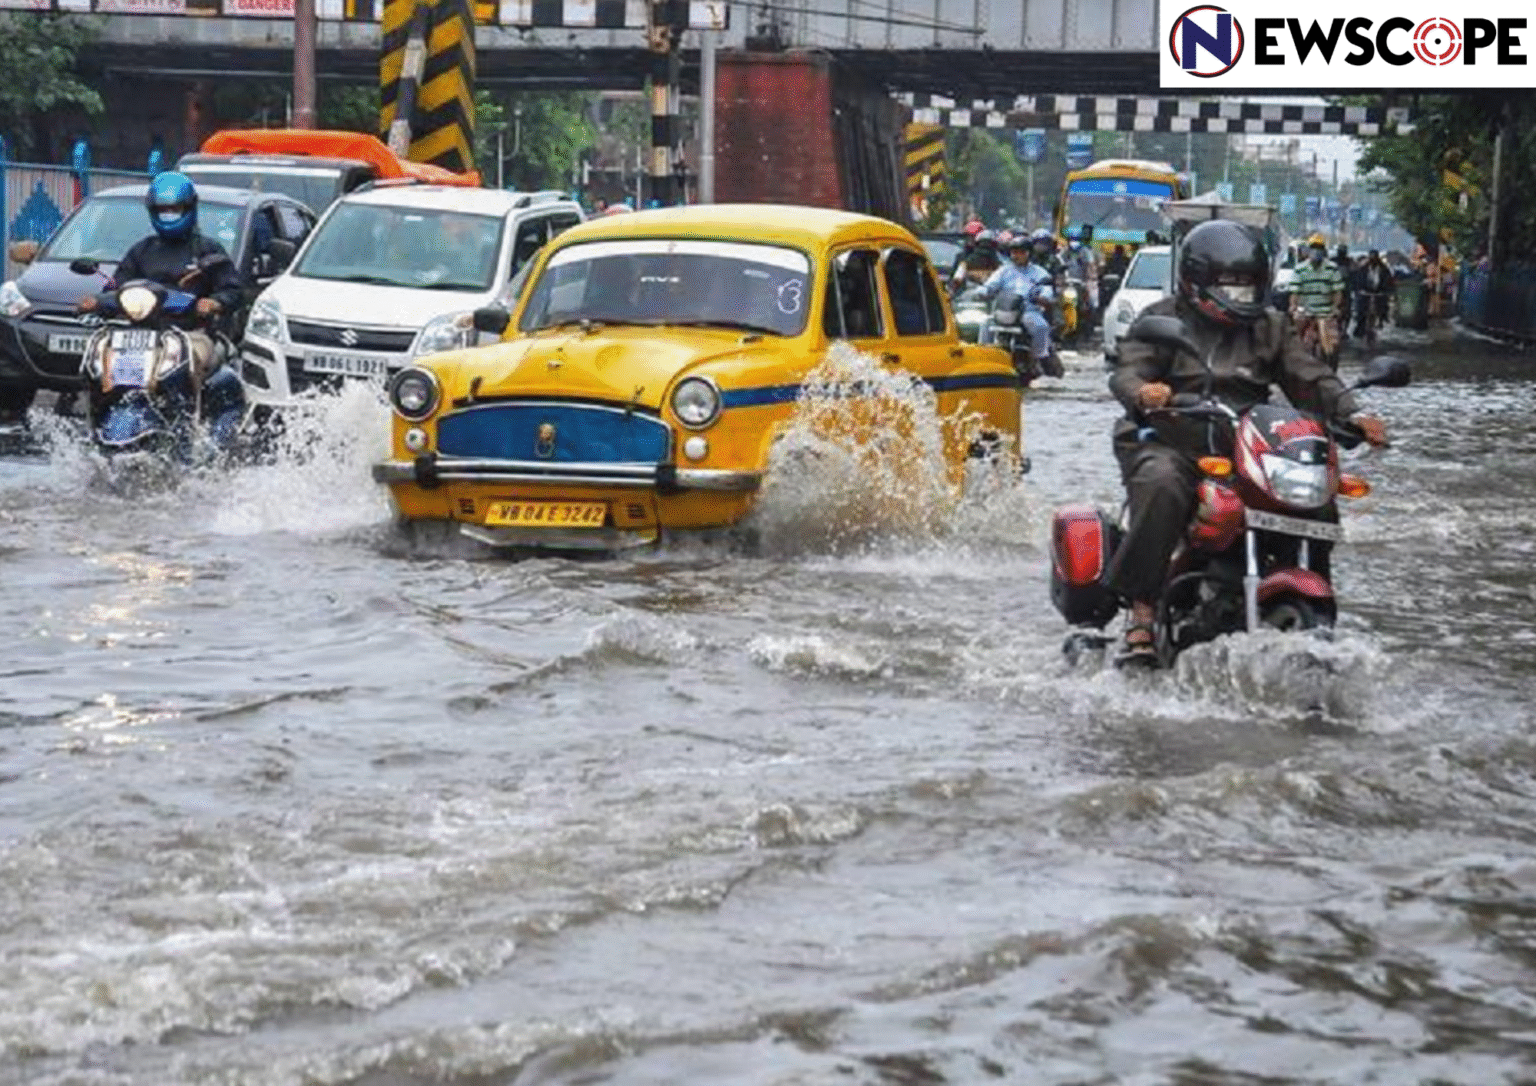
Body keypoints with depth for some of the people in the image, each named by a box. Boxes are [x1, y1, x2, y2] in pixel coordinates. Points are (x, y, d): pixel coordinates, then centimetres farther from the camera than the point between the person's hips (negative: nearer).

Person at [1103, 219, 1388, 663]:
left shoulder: (1270, 328, 21)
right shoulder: (1163, 319, 8)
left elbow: (1310, 378, 11)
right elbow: (1126, 372, -6)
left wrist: (1352, 414, -8)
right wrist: (1143, 392, -32)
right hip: (1171, 445, -4)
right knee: (1163, 488, -38)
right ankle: (1142, 609, -31)